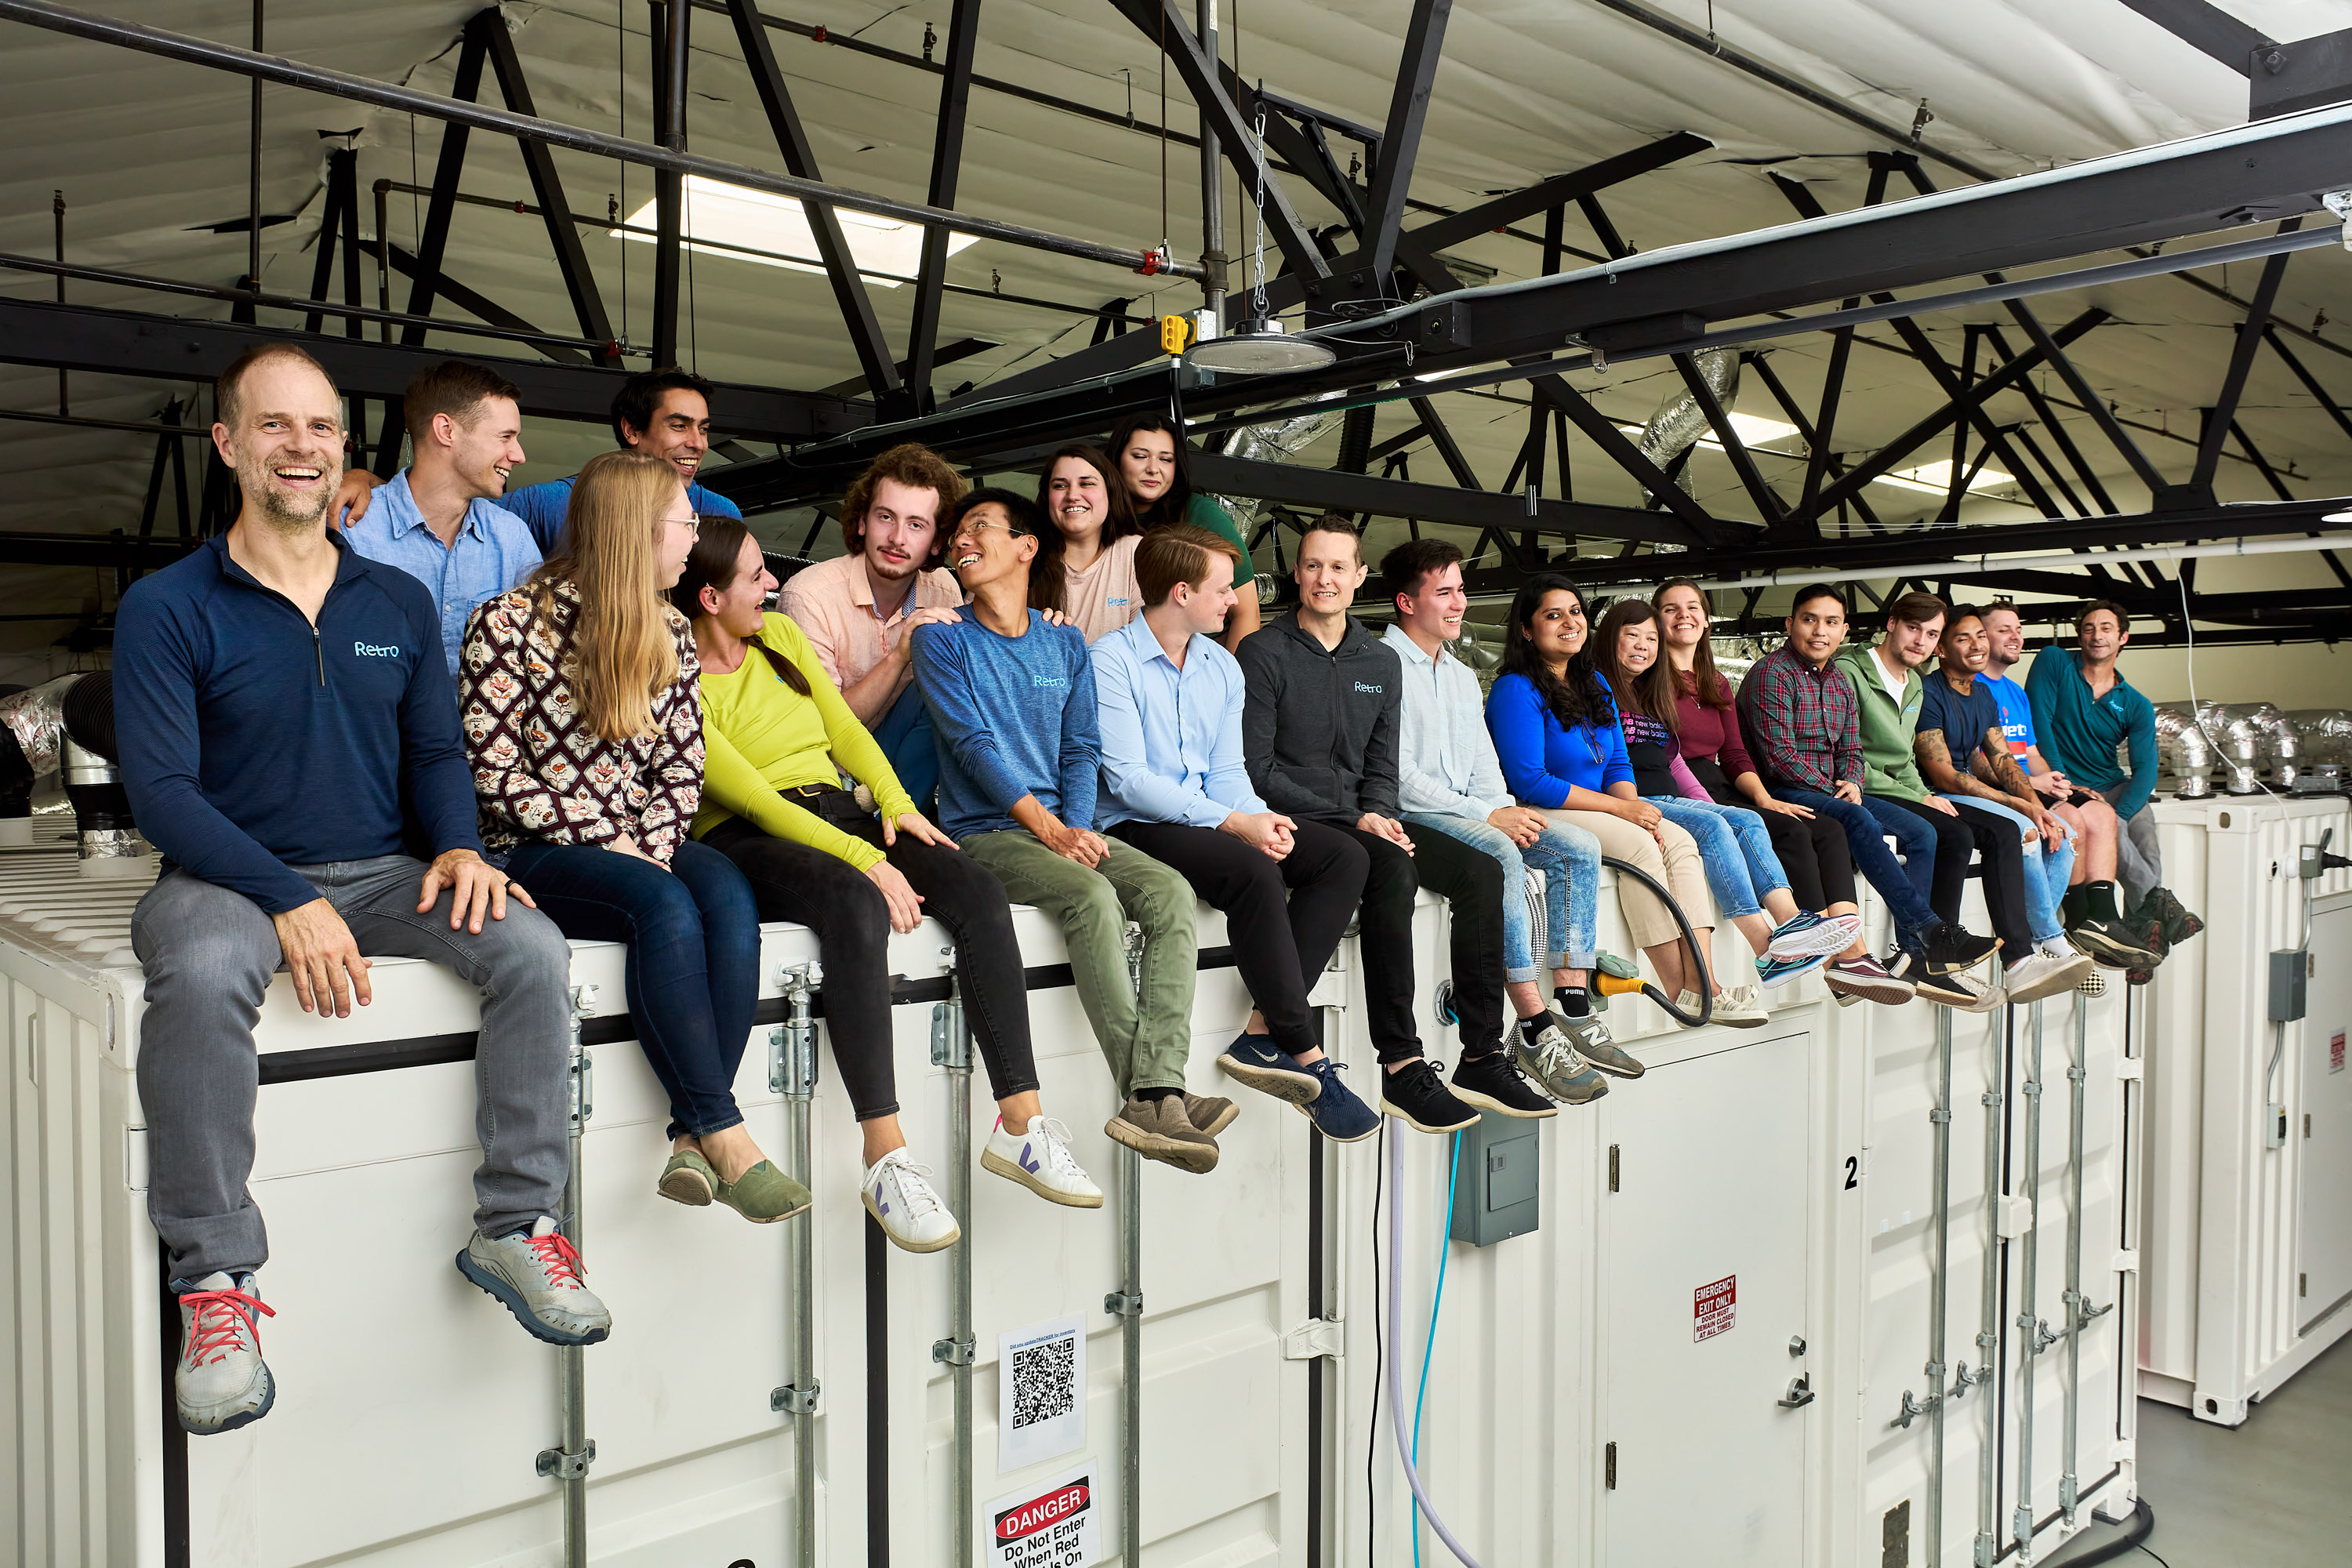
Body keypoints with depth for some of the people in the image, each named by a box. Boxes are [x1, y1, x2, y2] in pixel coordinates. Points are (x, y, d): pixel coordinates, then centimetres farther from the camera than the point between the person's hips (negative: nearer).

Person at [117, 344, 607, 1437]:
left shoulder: (400, 603, 11)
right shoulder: (166, 608, -2)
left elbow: (436, 752, 14)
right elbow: (161, 791, -10)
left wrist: (460, 846, -9)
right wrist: (289, 902, -23)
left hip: (383, 874, 4)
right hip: (229, 875, -3)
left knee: (532, 949, -23)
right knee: (200, 974, -37)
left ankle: (516, 1226, -11)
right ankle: (214, 1279, -22)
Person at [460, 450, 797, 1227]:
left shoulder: (670, 631, 12)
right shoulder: (509, 624, -5)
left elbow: (681, 765, 10)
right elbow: (493, 771, -9)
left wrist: (656, 844, -9)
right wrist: (605, 841, -15)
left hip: (640, 843, 5)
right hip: (534, 851, -5)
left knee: (729, 898, -28)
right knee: (666, 908, -34)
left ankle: (692, 1140, -33)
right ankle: (726, 1136, -29)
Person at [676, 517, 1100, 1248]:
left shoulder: (781, 634, 14)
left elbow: (844, 727, 17)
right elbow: (752, 798, -17)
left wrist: (895, 803, -2)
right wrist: (865, 860, -25)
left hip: (836, 813, 7)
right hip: (742, 840, -7)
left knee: (978, 891, -19)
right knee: (858, 907, -39)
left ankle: (1020, 1125, -20)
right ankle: (885, 1159, -37)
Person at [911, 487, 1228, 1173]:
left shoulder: (1066, 645, 17)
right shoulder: (943, 639, 4)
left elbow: (1081, 749, 10)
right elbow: (973, 744, -7)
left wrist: (1079, 828, -9)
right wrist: (1049, 829, -16)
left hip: (1065, 826, 4)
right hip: (983, 832, -4)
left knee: (1169, 891, -22)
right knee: (1091, 895, -31)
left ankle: (1157, 1094, -32)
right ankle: (1141, 1091, -30)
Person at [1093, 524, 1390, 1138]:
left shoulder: (1222, 667, 16)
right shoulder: (1110, 660, -8)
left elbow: (1226, 771, 11)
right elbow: (1129, 779, -16)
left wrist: (1259, 816, -12)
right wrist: (1233, 822, -21)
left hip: (1215, 821, 8)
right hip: (1135, 828, -8)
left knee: (1344, 856, -12)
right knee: (1253, 870, -34)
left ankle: (1265, 1033, -19)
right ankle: (1307, 1059, -24)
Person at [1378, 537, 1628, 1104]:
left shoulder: (1462, 675, 23)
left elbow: (1483, 765, 19)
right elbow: (1398, 777, -14)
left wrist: (1507, 810, -4)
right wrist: (1489, 815, -17)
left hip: (1474, 813, 8)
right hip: (1408, 815, -8)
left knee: (1580, 847, -9)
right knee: (1498, 854, -34)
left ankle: (1573, 1009, -14)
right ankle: (1535, 1030, -33)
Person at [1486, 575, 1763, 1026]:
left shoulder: (1595, 684, 15)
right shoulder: (1516, 691, -11)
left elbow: (1618, 764, 13)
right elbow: (1529, 783, -19)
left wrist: (1636, 808, -10)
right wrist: (1619, 808, -18)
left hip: (1601, 814, 8)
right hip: (1536, 817, -8)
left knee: (1680, 841, -15)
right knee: (1638, 844, -27)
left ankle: (1702, 978, -26)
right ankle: (1680, 989, -24)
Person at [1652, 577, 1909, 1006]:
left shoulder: (1717, 684, 25)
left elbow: (1735, 755, 18)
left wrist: (1764, 798, -2)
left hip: (1722, 790, 8)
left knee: (1828, 829, -13)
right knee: (1792, 832, -25)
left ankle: (1853, 953, -26)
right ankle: (1833, 959, -25)